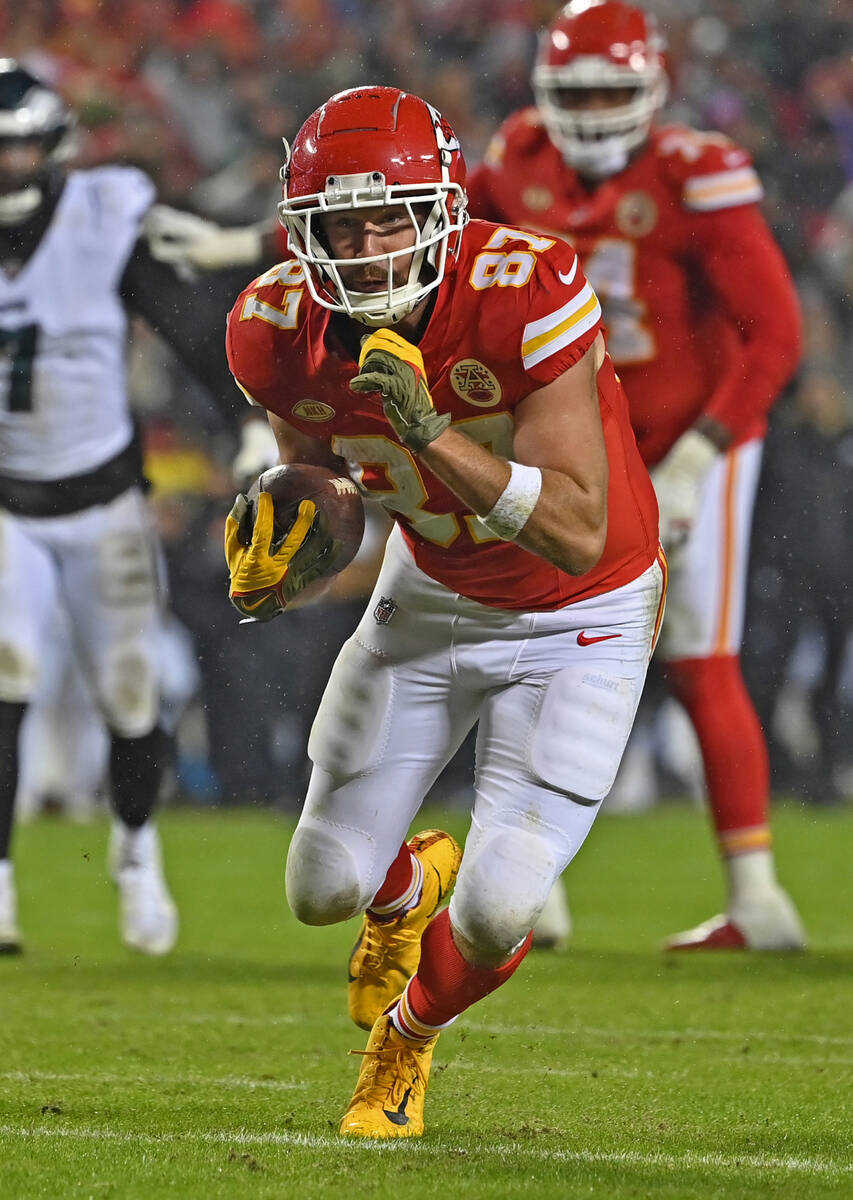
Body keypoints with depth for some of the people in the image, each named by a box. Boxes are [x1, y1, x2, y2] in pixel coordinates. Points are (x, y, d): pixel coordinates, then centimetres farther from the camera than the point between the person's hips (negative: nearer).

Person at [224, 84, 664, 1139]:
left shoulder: (528, 293, -33)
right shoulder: (281, 331, -18)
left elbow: (581, 535, -35)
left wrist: (435, 433, -45)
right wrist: (290, 551, -18)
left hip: (578, 621, -4)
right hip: (432, 596, 4)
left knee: (499, 911, -14)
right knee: (324, 887, 3)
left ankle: (408, 1033, 23)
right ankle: (409, 886, 43)